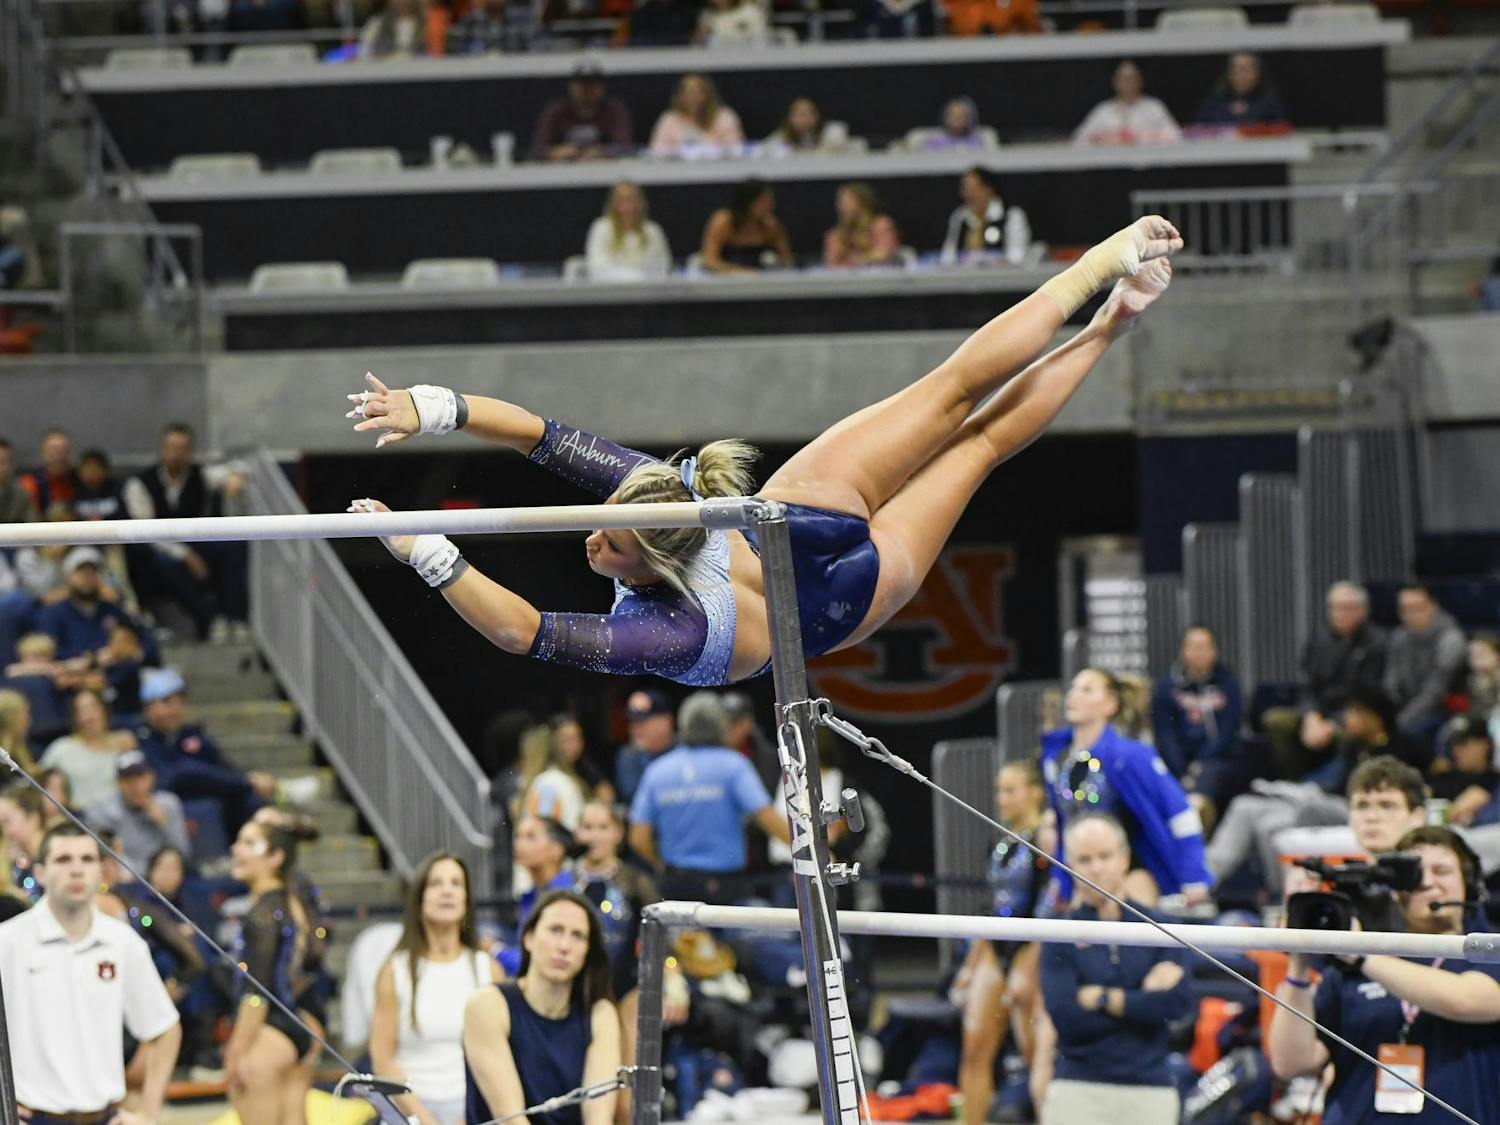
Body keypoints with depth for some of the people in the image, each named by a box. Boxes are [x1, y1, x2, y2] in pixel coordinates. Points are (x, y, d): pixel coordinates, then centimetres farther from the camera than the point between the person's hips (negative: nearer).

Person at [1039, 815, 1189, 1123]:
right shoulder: (1061, 936, 2)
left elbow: (1177, 1003, -7)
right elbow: (1065, 1017, -10)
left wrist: (1102, 999, -9)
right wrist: (1142, 1000, -7)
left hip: (1150, 1089, 2)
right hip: (1078, 1088, -2)